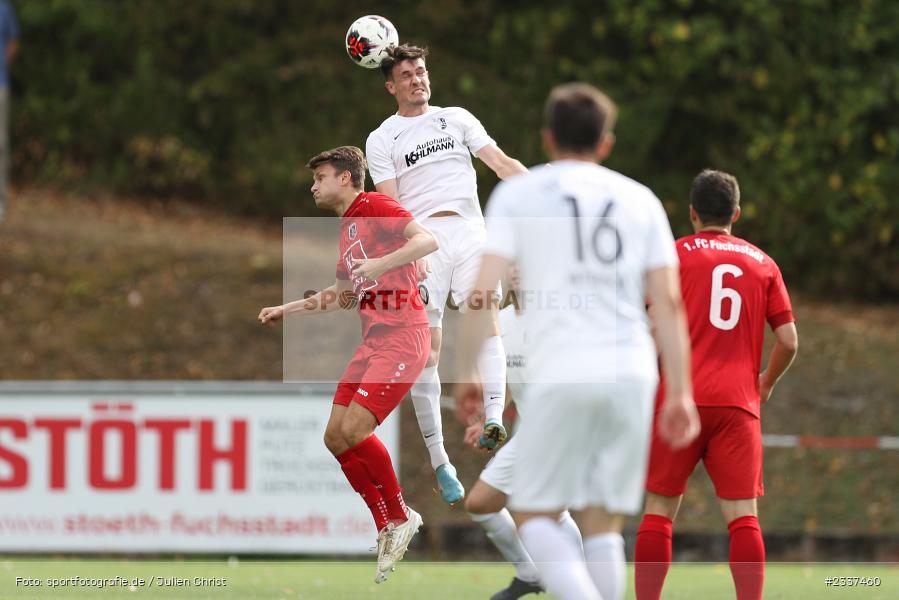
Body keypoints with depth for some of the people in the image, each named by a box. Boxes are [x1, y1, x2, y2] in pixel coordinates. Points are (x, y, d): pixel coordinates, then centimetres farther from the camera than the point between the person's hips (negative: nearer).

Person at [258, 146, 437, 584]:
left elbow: (428, 240, -22)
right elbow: (344, 295, 33)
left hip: (402, 335, -10)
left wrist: (381, 264, -34)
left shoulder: (375, 208, -7)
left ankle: (400, 518, -2)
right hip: (373, 341, 10)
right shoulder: (346, 226, 22)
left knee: (354, 429, -19)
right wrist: (285, 309, 31)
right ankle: (388, 529, 9)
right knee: (336, 436, 2)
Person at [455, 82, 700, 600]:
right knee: (603, 526, 9)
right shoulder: (639, 199, 14)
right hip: (632, 373, 3)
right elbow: (669, 302, 7)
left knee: (533, 515, 5)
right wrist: (681, 394, 7)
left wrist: (468, 372, 6)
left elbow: (483, 290, -3)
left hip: (561, 377, -3)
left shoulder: (517, 194, 7)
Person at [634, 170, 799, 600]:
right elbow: (788, 341, 8)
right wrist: (766, 384, 24)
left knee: (659, 510, 5)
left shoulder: (675, 254, 6)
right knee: (743, 516, -2)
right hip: (738, 404, 1)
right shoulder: (763, 263, 13)